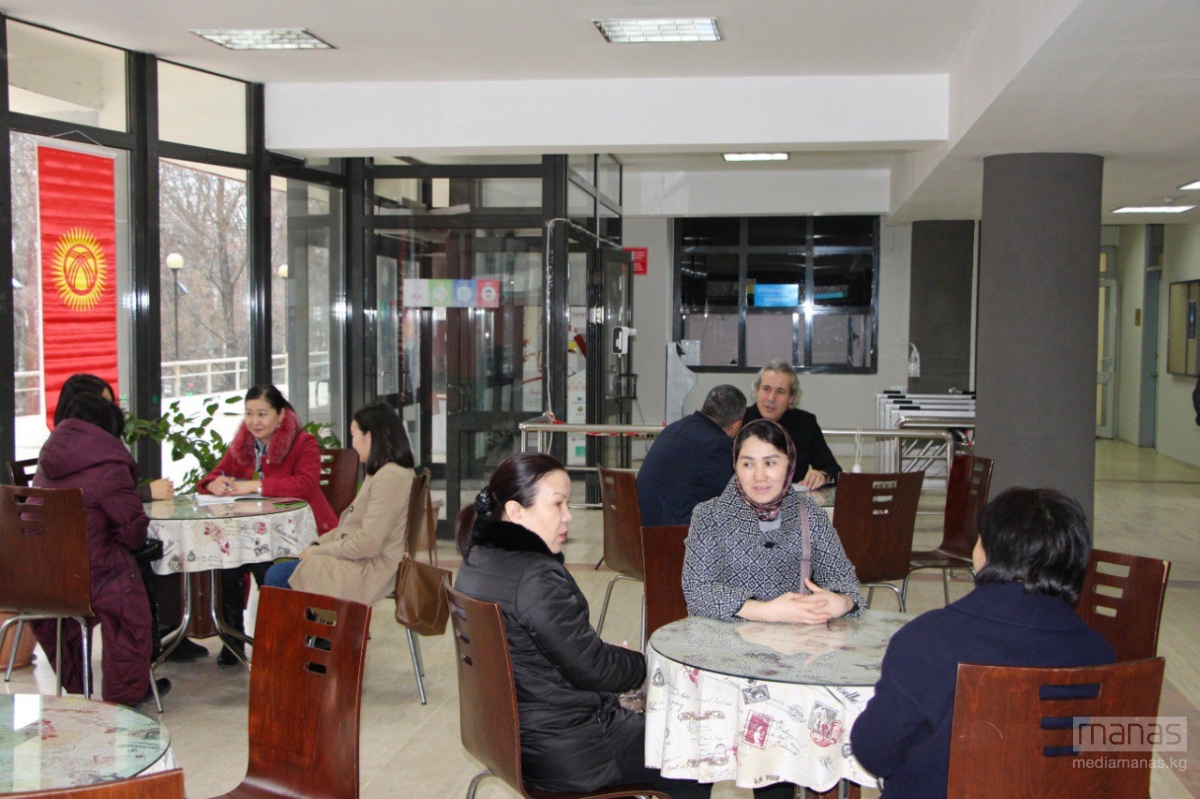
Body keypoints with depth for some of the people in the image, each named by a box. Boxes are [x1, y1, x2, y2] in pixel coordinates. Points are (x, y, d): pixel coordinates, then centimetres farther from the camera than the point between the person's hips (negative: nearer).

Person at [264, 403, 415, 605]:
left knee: (277, 576, -9)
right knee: (277, 572, 7)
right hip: (358, 562, 10)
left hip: (368, 572, -10)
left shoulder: (391, 477, -19)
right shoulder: (380, 474, 16)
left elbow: (368, 544, -22)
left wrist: (319, 550, -11)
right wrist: (318, 544, 4)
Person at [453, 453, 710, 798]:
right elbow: (590, 667, -21)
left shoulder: (477, 562, 3)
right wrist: (643, 664, -2)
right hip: (565, 754, -10)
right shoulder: (536, 579, -27)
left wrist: (619, 658, 6)